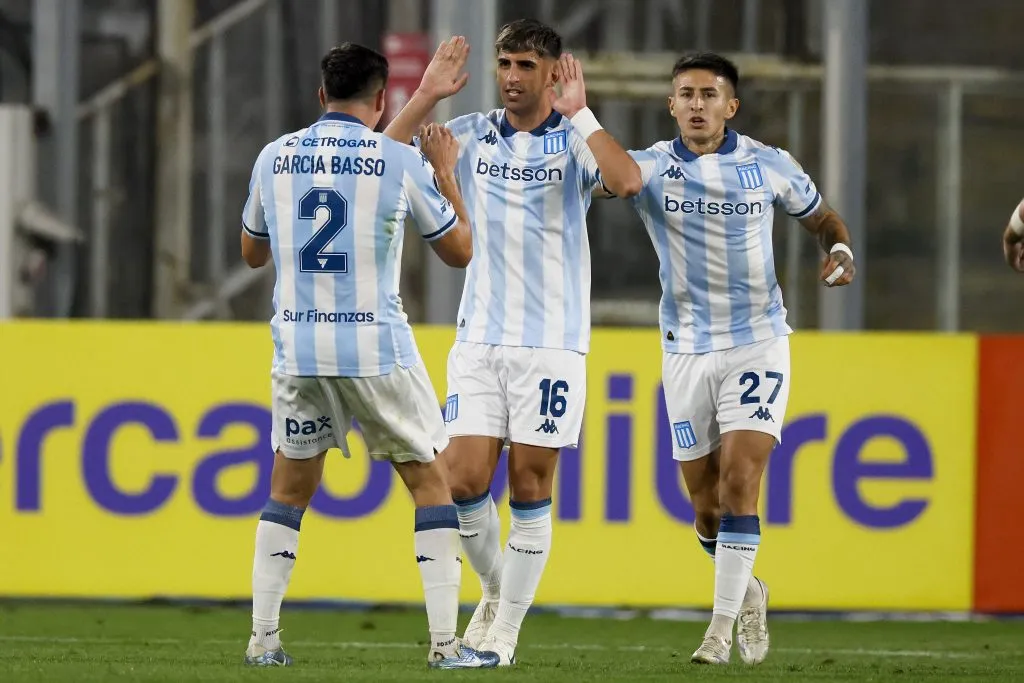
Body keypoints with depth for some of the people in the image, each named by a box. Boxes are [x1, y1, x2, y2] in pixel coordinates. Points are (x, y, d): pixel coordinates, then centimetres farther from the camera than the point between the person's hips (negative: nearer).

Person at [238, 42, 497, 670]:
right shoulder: (401, 162, -4)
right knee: (431, 484, 8)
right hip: (378, 350, -3)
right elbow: (460, 251, 8)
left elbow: (252, 252, 20)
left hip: (297, 351, 3)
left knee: (289, 491, 16)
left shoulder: (275, 158, 4)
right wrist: (447, 173, 21)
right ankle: (445, 642, 2)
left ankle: (264, 638, 9)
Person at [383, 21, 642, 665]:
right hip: (479, 338, 3)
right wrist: (427, 95, -10)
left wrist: (578, 112, -23)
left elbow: (627, 180, -23)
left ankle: (507, 628, 8)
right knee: (465, 479, -4)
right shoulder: (474, 134, 7)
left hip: (552, 340, -3)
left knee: (530, 484, -2)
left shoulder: (574, 140, -3)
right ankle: (497, 588, 21)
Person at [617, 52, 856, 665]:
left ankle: (722, 627, -12)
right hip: (688, 350, 1)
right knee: (706, 504, 7)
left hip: (758, 344, -1)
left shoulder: (768, 165, -2)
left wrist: (841, 250, -8)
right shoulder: (652, 167, -6)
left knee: (739, 482, -15)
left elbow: (820, 215, 15)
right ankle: (747, 592, 34)